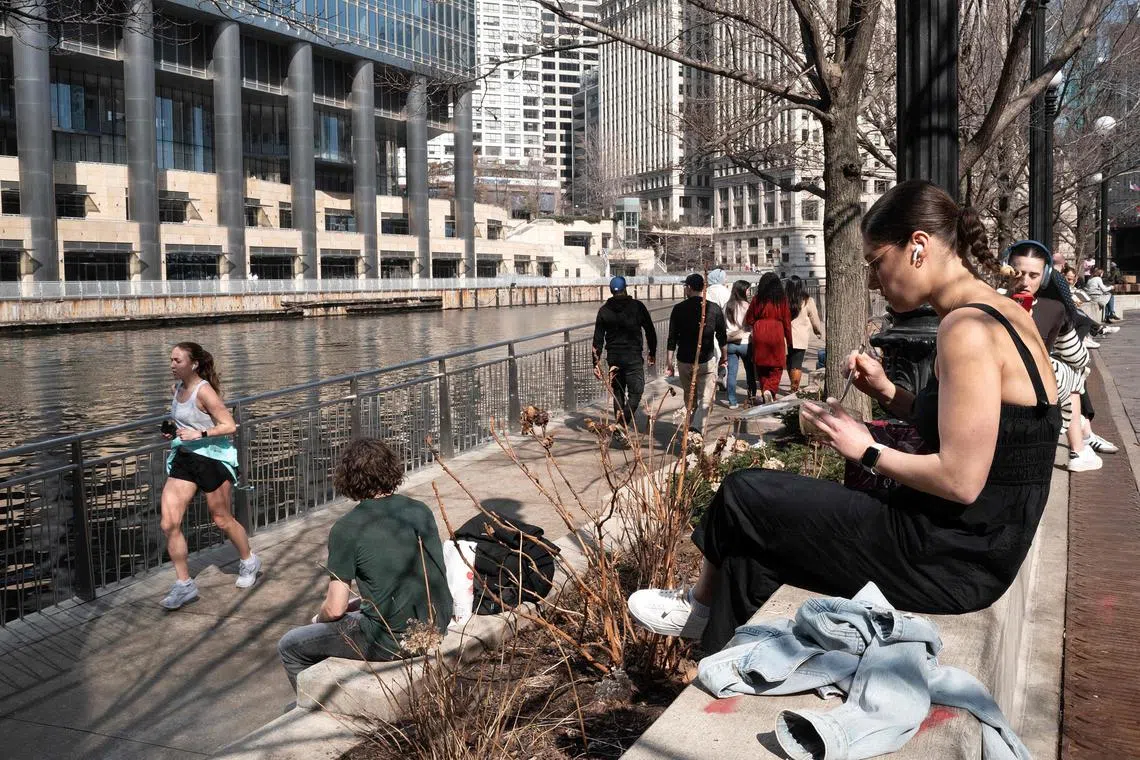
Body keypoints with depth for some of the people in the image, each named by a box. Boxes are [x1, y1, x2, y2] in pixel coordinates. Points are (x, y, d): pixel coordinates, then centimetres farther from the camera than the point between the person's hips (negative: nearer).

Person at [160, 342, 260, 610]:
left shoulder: (204, 391, -17)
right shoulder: (177, 387, 6)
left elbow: (229, 426, -18)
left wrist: (199, 434, -27)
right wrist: (174, 432, 5)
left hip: (213, 459, -7)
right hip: (184, 458, 7)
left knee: (222, 520, 10)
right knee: (169, 523, -3)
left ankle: (249, 562, 36)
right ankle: (184, 584, 8)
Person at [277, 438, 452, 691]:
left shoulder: (346, 529, -13)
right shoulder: (420, 511, 3)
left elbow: (335, 609, -10)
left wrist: (319, 618, 13)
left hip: (394, 641, -7)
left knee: (289, 647, 12)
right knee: (355, 608, 34)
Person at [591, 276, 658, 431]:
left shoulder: (604, 310, 4)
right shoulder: (637, 306, -2)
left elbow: (598, 339, 2)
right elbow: (650, 331, 1)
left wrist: (596, 363, 5)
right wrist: (652, 353, 12)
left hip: (613, 357, 3)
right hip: (633, 357, -3)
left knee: (618, 393, 15)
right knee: (636, 392, 2)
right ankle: (623, 423, -16)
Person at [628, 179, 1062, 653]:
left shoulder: (967, 328, -22)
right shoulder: (1001, 314, 9)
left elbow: (960, 480, -26)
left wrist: (867, 451, -12)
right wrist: (887, 393, 4)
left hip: (950, 559, -10)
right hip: (972, 542, 10)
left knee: (743, 494, 1)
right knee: (758, 533, 15)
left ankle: (701, 608, 31)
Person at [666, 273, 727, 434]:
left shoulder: (678, 309, -2)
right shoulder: (714, 309, -1)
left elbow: (672, 338, -2)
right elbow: (722, 336, 5)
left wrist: (669, 362, 5)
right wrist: (724, 357, 20)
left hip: (683, 361, 2)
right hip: (706, 362, -2)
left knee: (689, 399, 17)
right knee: (705, 399, -2)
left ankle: (692, 428, 26)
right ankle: (697, 428, -23)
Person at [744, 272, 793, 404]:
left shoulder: (757, 299, 3)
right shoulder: (782, 299, 2)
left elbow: (749, 320, 8)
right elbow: (787, 321, 4)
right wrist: (789, 341, 11)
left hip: (759, 334, 1)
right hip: (777, 334, -1)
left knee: (762, 368, 11)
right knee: (777, 368, 4)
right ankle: (770, 389, -18)